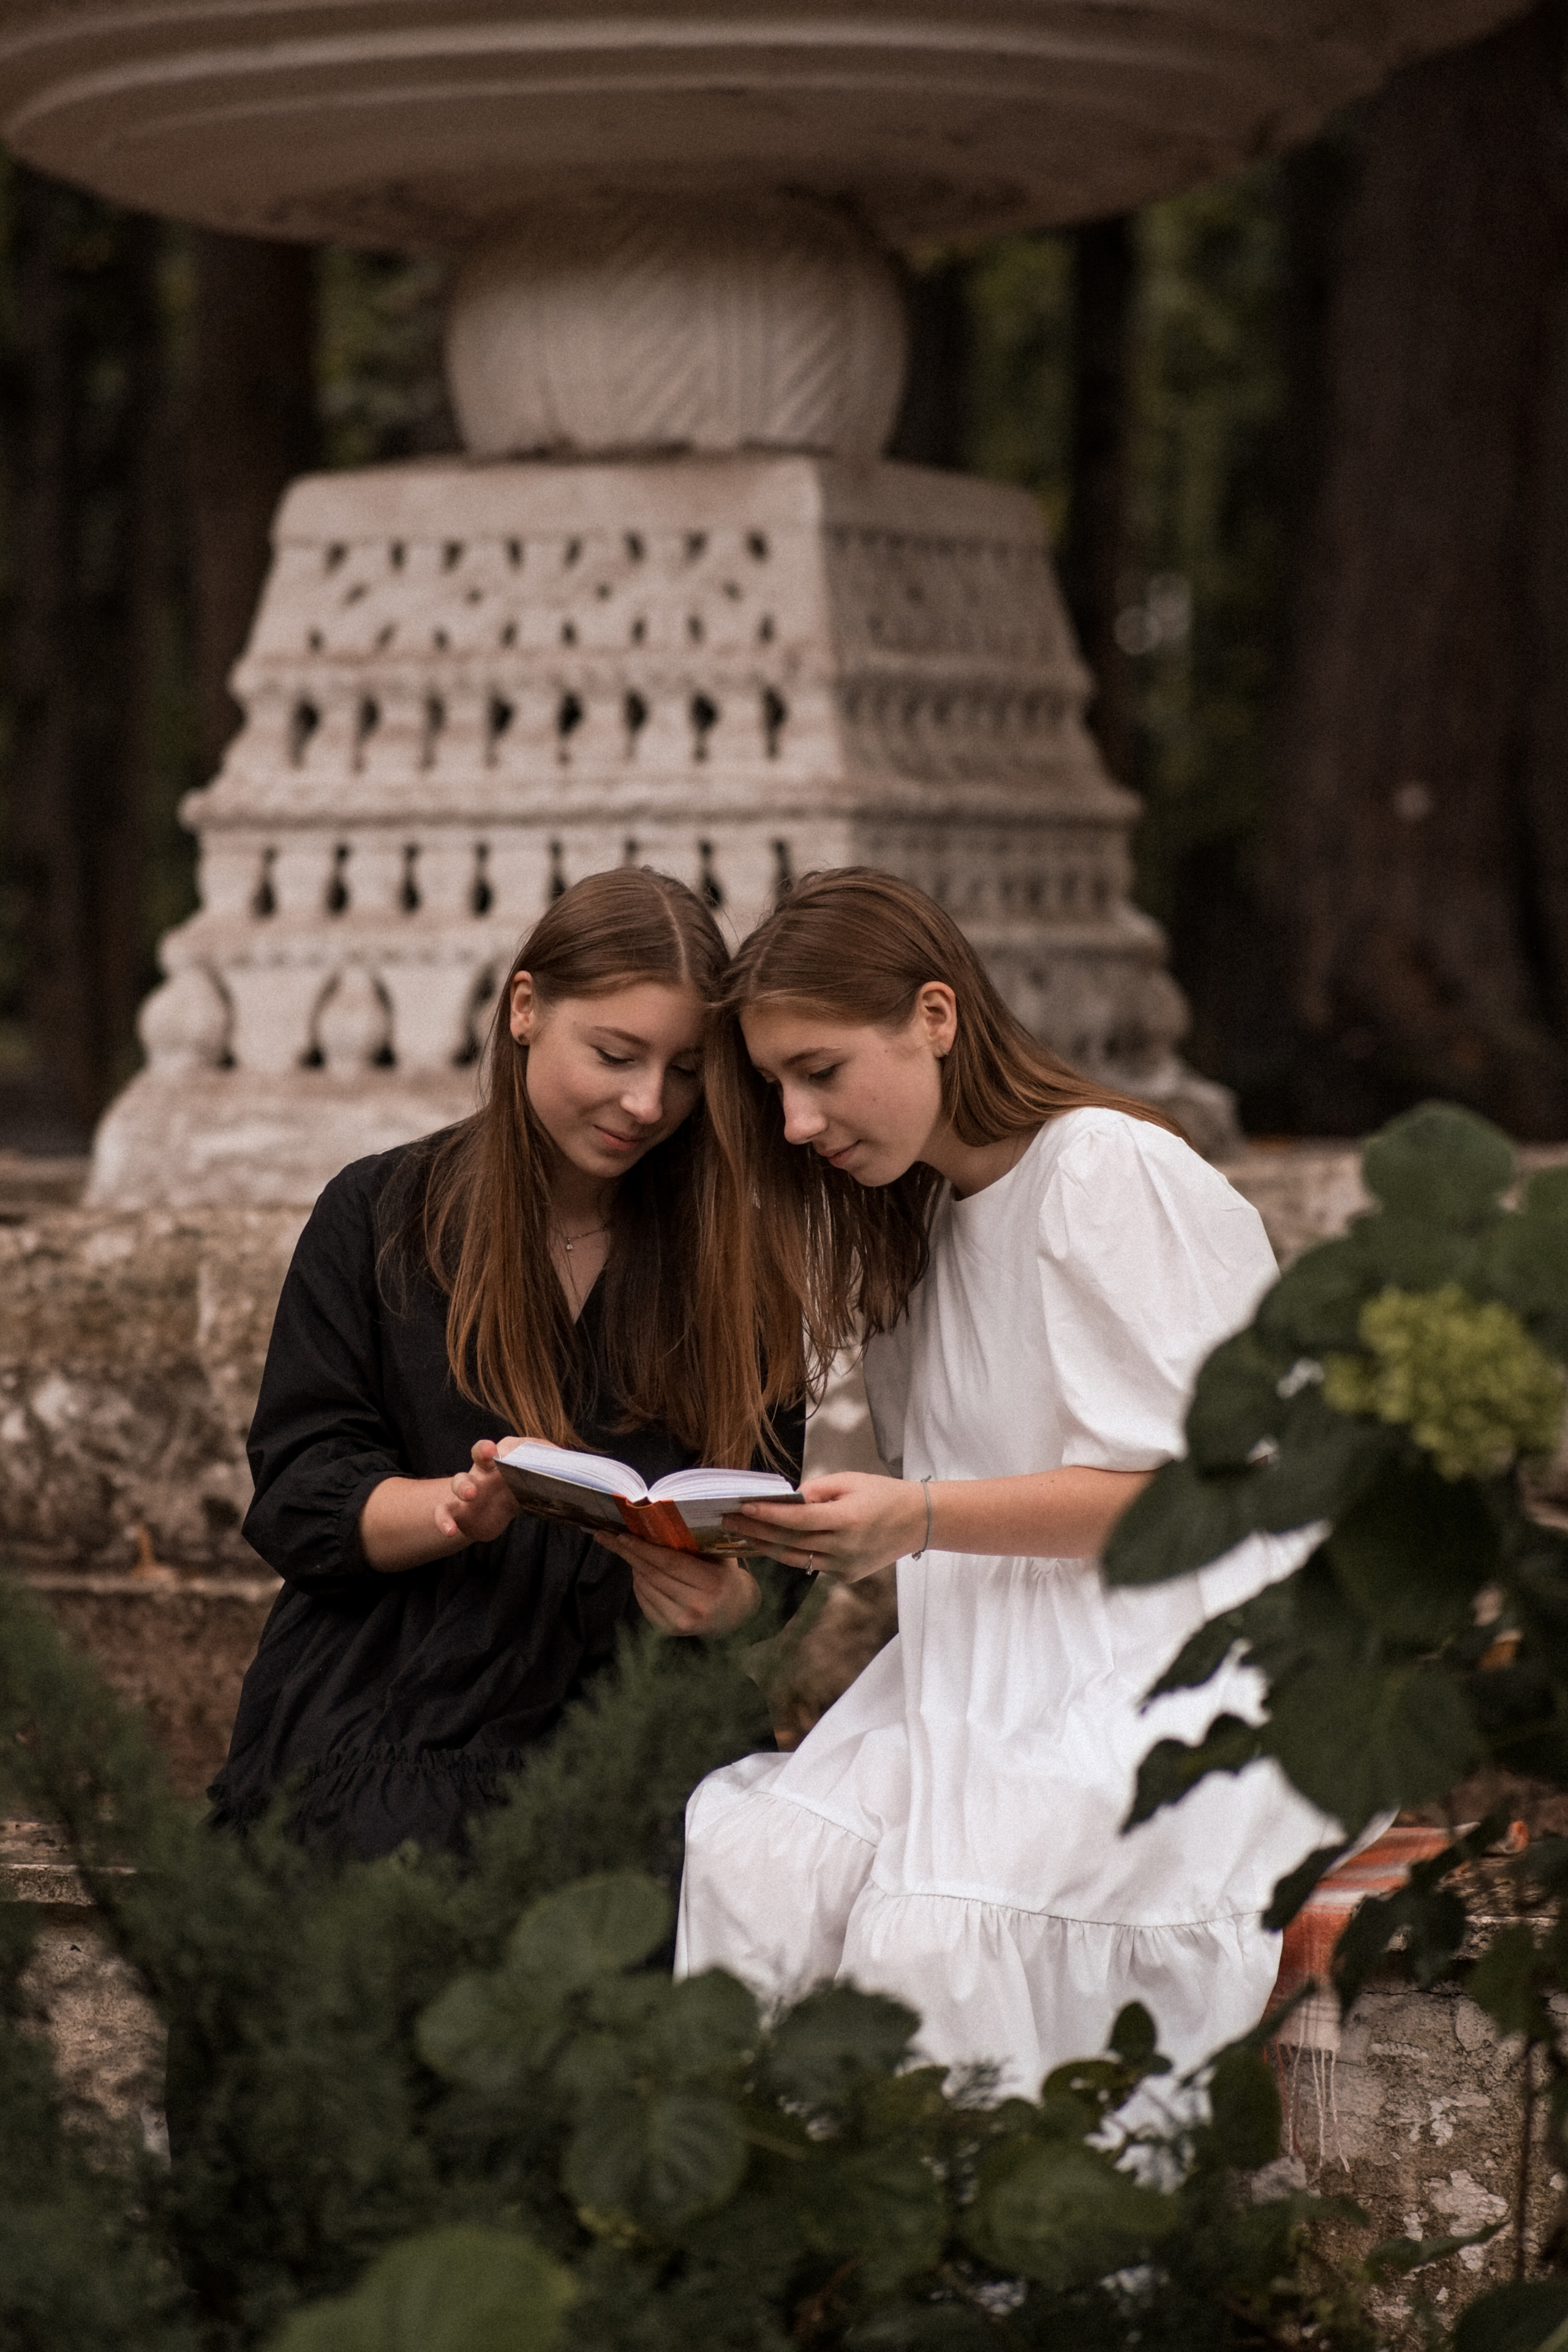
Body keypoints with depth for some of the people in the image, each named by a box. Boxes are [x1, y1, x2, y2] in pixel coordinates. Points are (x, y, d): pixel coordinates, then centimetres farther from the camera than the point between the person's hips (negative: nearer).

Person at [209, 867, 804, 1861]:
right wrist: (463, 1507, -20)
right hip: (386, 1731, -1)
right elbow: (299, 1497, 1)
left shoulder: (725, 1254, 13)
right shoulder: (381, 1217, 8)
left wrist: (727, 1599, -15)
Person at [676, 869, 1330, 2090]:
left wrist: (921, 1522, -24)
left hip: (1168, 1678, -7)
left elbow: (1172, 1492, -13)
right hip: (984, 1670, 7)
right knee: (747, 1866, -22)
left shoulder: (1112, 1171, -7)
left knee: (931, 1933, -32)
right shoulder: (921, 1217, 19)